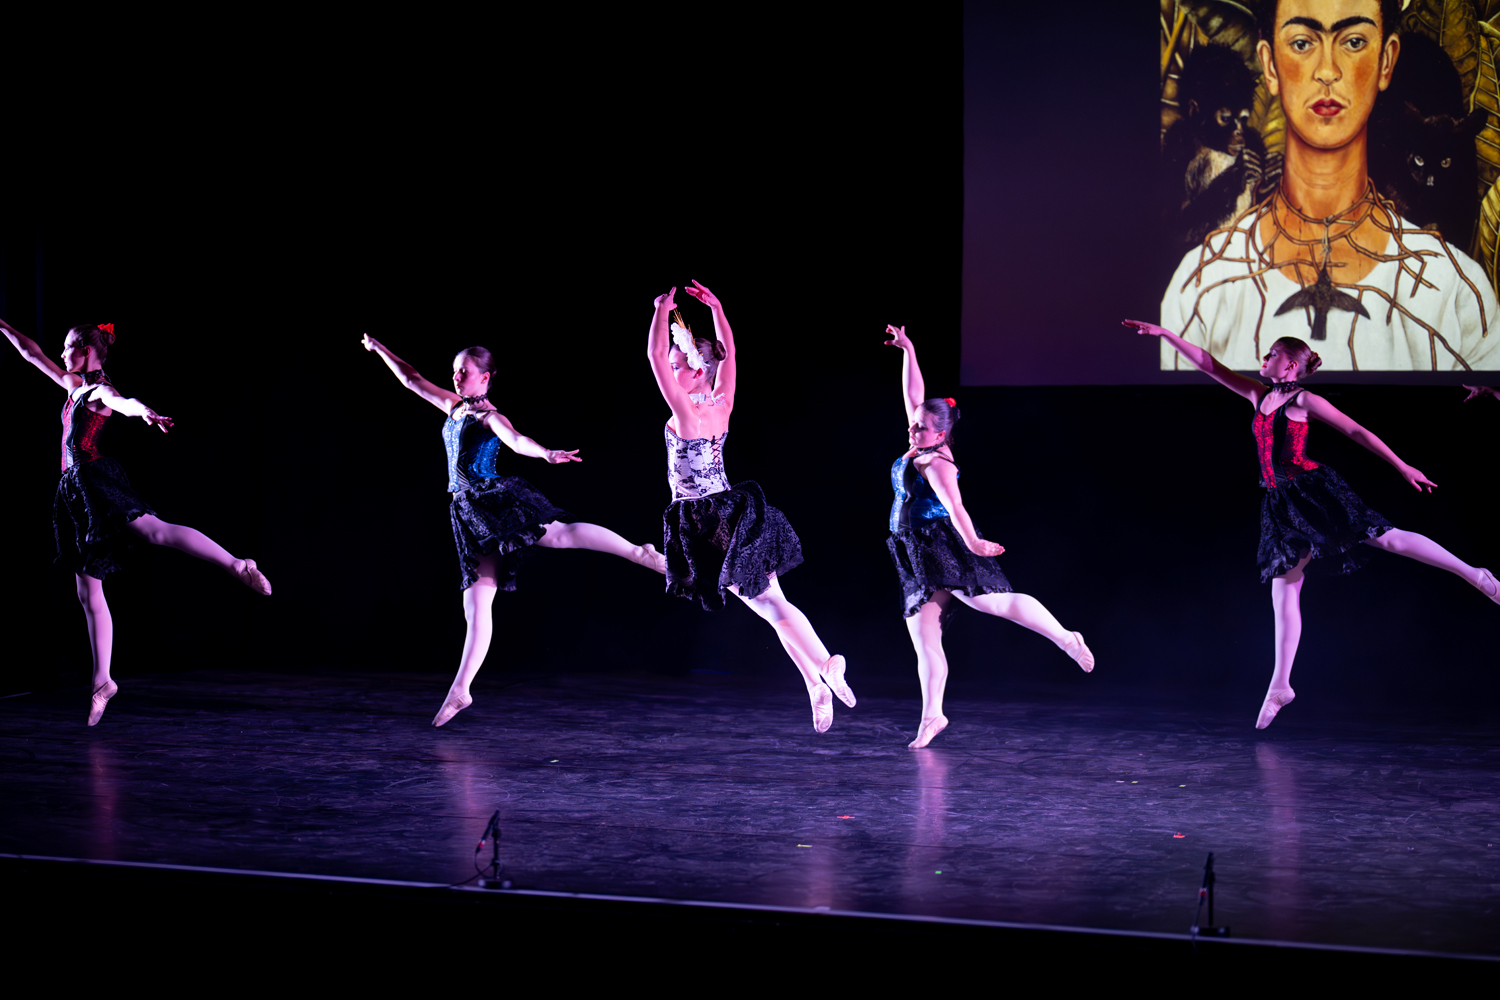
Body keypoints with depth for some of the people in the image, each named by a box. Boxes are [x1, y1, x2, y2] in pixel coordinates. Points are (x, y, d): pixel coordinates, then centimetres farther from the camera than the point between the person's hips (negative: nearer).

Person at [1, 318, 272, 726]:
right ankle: (102, 679, 8)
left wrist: (146, 413, -48)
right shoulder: (74, 385, 22)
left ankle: (237, 565, -45)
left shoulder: (101, 390, -2)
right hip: (74, 485, 8)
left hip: (94, 475, -8)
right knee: (88, 591, 6)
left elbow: (125, 403, -26)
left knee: (154, 530, -33)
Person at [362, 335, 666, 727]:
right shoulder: (454, 407, 19)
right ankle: (460, 690, 1)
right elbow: (412, 380, 31)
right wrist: (379, 349, 36)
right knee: (476, 602, 3)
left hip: (496, 497, -6)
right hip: (469, 512, 6)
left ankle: (641, 553, -32)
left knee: (557, 533, -30)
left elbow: (516, 441, -21)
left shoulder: (487, 414, -2)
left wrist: (548, 454, -40)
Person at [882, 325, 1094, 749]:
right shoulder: (919, 447, 12)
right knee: (923, 635, 1)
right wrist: (908, 351, 19)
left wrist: (972, 541, -36)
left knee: (992, 601, -18)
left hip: (946, 547, -8)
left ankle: (1067, 640, -12)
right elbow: (914, 394, 20)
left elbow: (953, 504, -26)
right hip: (919, 557, 8)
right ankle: (932, 715, 0)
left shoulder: (936, 463, -12)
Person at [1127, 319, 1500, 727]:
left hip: (1313, 490, -6)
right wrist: (1164, 334, 13)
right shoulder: (1259, 395, 14)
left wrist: (1402, 467, -5)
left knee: (1388, 538, -13)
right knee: (1283, 591, 4)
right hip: (1282, 503, 6)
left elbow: (1356, 431, -3)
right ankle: (1280, 684, 6)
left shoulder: (1304, 400, -4)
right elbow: (1209, 364, 15)